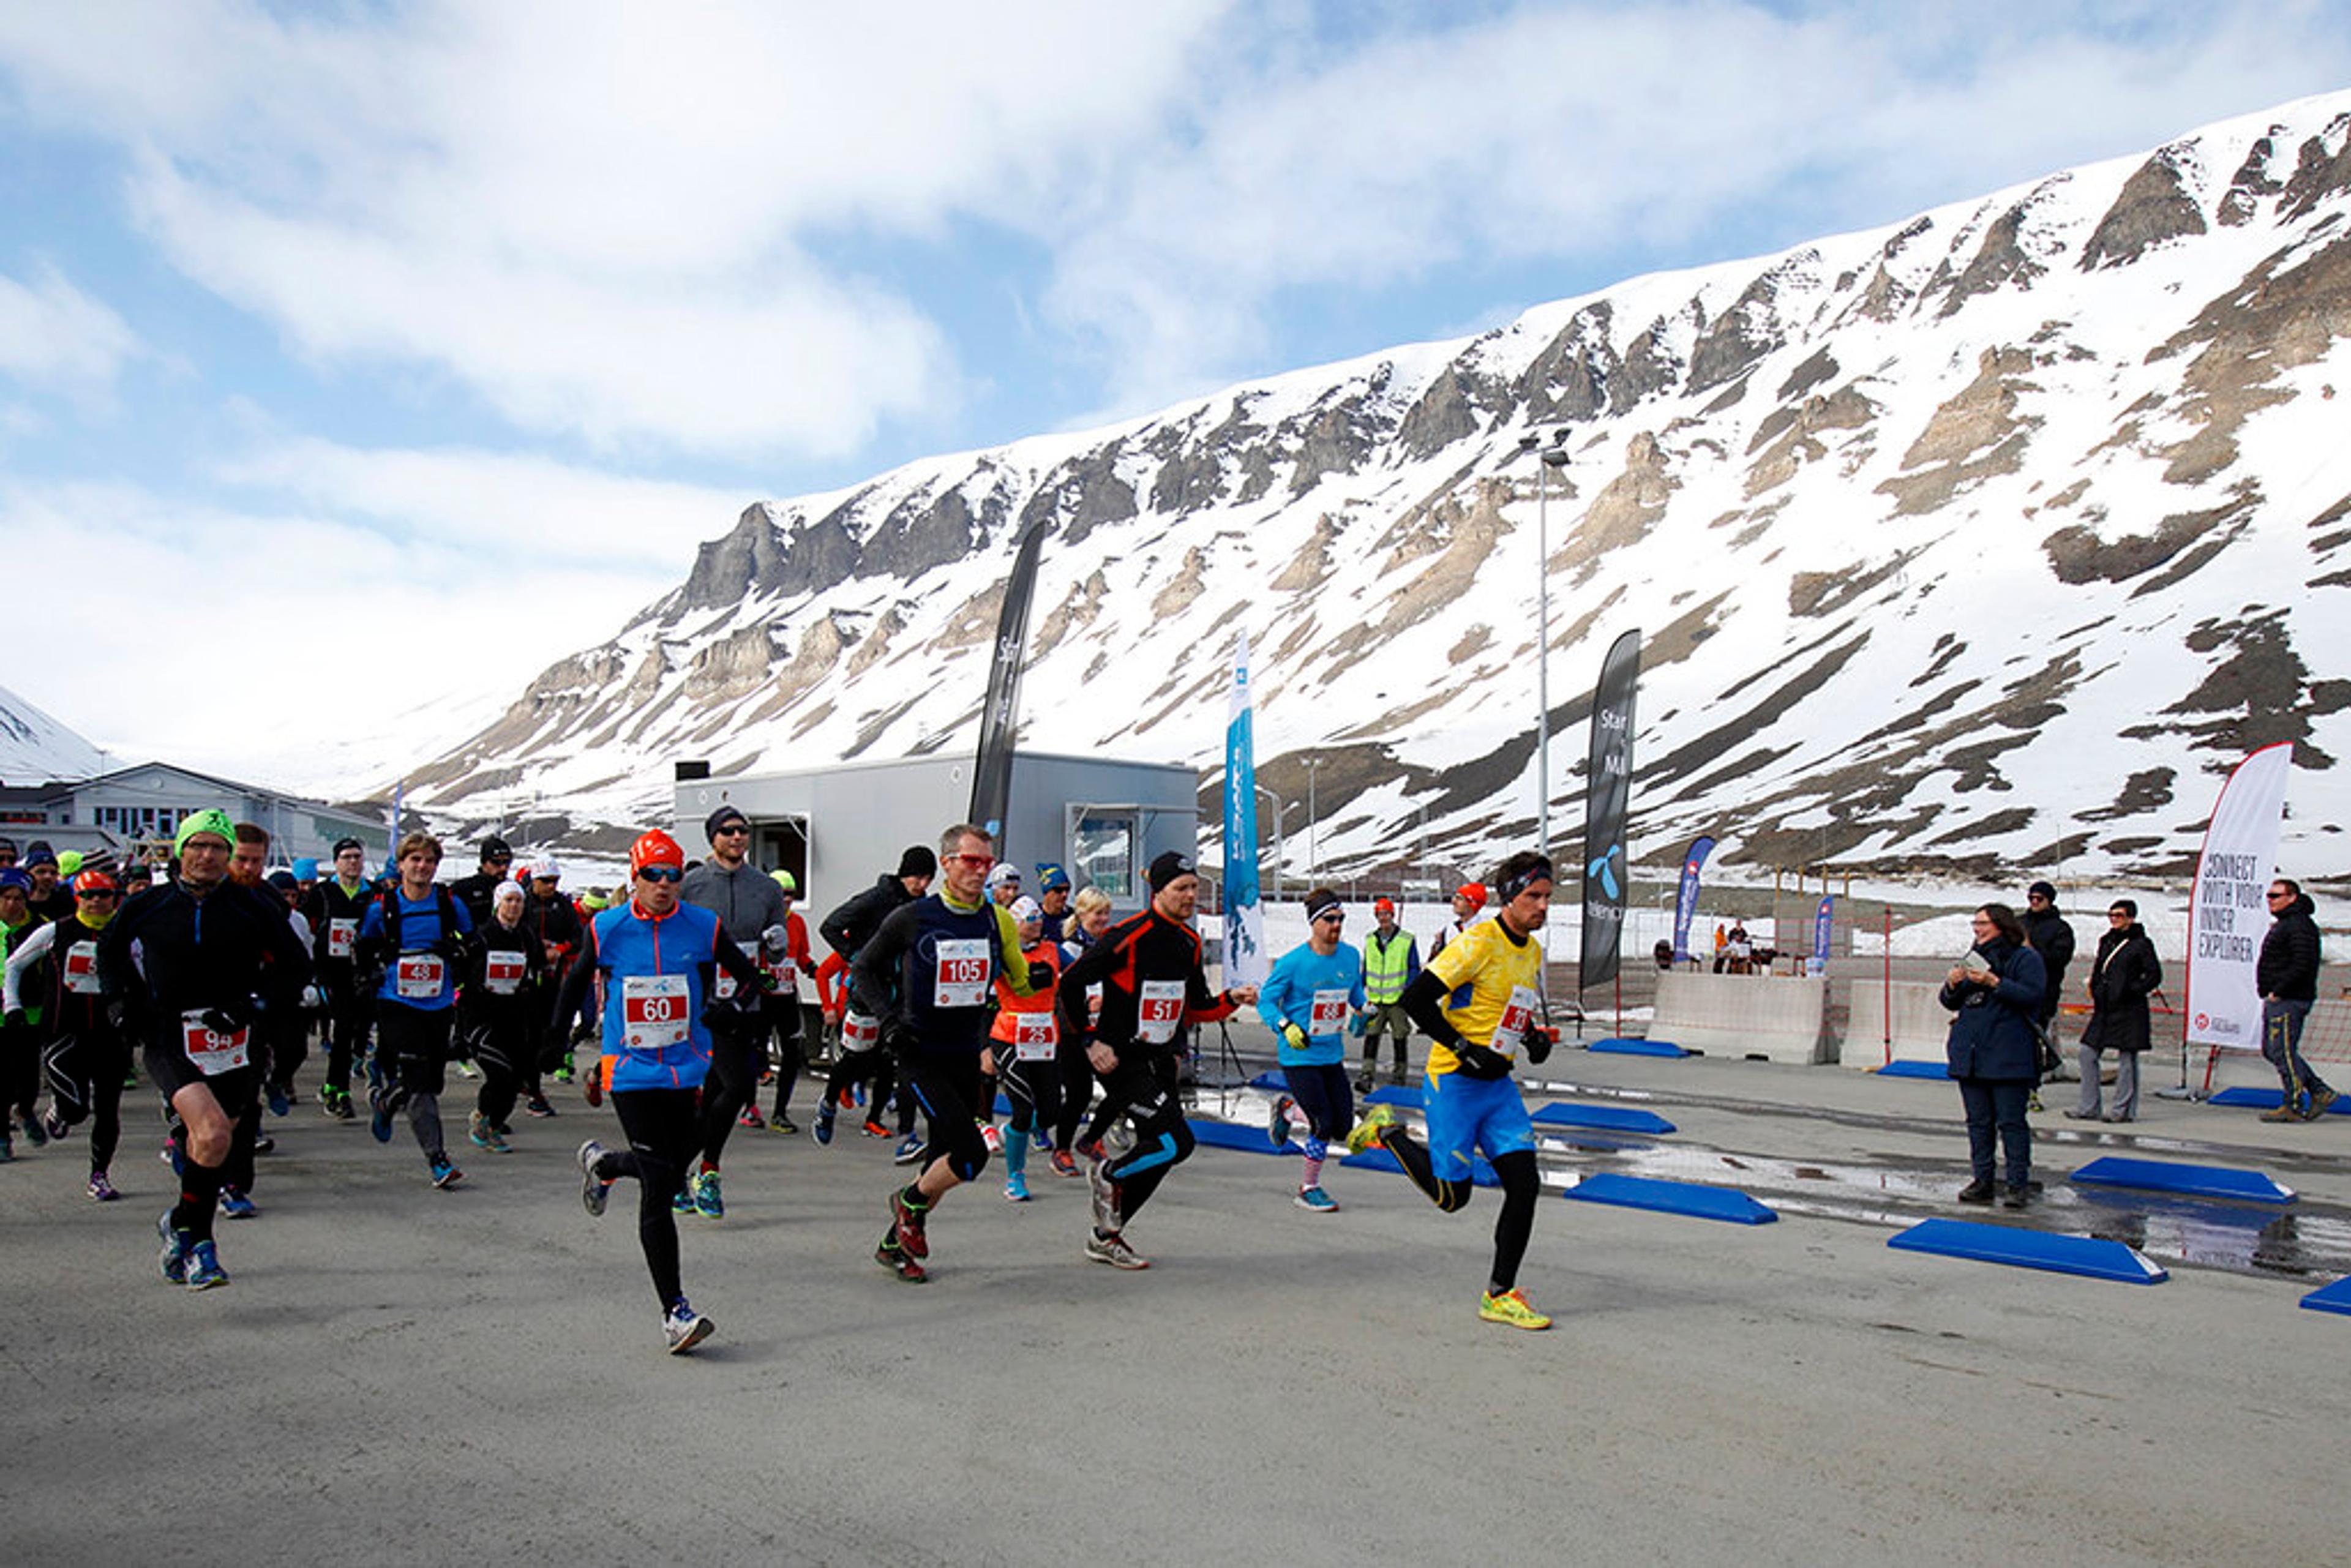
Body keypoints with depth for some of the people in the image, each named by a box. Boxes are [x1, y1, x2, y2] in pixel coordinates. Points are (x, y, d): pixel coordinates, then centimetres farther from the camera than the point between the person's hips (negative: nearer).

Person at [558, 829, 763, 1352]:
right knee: (658, 1186, -10)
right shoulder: (607, 929, -2)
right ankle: (674, 1312, -6)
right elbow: (575, 983, 14)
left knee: (672, 1175, 13)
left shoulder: (703, 927, -2)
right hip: (632, 1073, -2)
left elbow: (749, 975, 10)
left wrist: (731, 1006, -8)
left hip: (690, 1070, 3)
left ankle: (601, 1163, 47)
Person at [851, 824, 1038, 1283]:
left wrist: (1038, 979, -10)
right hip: (920, 1058, -5)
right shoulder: (912, 919, -8)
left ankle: (895, 1244, 33)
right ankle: (909, 1202, 13)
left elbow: (1020, 982, 12)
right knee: (971, 1154, -16)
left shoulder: (997, 920, 3)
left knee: (946, 1160, 12)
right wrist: (887, 1017, -11)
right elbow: (862, 969, 3)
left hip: (967, 1058, 5)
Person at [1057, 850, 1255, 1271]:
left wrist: (1232, 998, -2)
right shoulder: (1128, 937, -17)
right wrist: (1090, 1042, -13)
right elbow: (1070, 983, -14)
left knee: (1157, 1156, 10)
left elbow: (1197, 1007, 16)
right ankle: (1108, 1176, 10)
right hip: (1122, 1062, -8)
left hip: (1160, 1063, 8)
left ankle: (1106, 1236, 26)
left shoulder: (1189, 943, 8)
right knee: (1177, 1143, -17)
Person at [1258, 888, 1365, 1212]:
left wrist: (1365, 1008, 0)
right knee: (1323, 1125, -11)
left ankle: (1288, 1107, 33)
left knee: (1343, 1127, 7)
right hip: (1298, 1055, -6)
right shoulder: (1292, 963, -15)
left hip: (1332, 1054, 6)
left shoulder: (1351, 956, 1)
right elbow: (1266, 1000, -9)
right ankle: (1308, 1189, 12)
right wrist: (1286, 1027, -24)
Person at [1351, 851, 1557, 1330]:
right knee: (1453, 1196, 1)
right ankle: (1387, 1133, 24)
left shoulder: (1532, 950, 9)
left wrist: (1536, 1036, 4)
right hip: (1453, 1082, -7)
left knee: (1525, 1185, -2)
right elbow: (1416, 1000, -20)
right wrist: (1465, 1049, -20)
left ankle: (1500, 1295, 10)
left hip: (1498, 1084, 7)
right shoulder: (1477, 944, -18)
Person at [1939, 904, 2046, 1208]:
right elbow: (1951, 1003, 19)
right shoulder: (1974, 957, 17)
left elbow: (2031, 995, -15)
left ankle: (2018, 1183, 3)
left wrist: (1994, 983, -21)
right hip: (1970, 1054, 6)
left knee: (2011, 1122, -4)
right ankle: (1982, 1181, 16)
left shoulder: (2026, 959, -1)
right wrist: (1953, 986, -3)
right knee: (1978, 1122, 10)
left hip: (2009, 1056, -6)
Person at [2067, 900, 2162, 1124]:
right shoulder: (2106, 941, 15)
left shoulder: (2141, 944, -5)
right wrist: (2095, 992, 11)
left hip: (2129, 1011, -7)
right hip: (2104, 1009, 7)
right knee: (2088, 1052, 3)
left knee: (2126, 1058, -2)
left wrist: (2132, 991, -12)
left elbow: (2154, 976, -6)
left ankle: (2124, 1110, 5)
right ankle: (2089, 1108, 9)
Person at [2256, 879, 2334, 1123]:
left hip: (2288, 1001, -11)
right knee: (2271, 1050, 13)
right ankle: (2320, 1092, 17)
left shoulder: (2300, 926, -14)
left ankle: (2294, 1107, 1)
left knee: (2282, 1052, -6)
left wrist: (2278, 991, -21)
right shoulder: (2283, 924, 19)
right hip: (2276, 1000, 11)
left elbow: (2302, 965, -23)